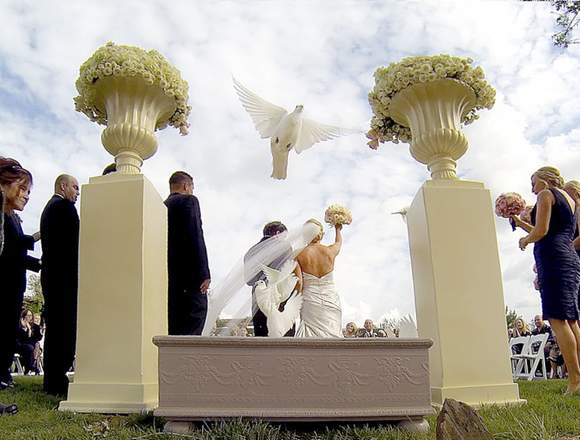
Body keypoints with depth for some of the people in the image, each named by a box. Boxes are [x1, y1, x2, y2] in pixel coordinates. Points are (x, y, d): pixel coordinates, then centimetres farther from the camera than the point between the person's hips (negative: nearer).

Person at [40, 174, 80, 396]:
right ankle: (57, 382, -6)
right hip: (64, 275, -10)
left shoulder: (49, 207, 22)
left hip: (51, 274, 10)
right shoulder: (64, 206, -8)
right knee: (64, 328, -8)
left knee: (54, 327, 11)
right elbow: (75, 241, -15)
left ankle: (52, 381, 17)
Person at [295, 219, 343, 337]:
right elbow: (339, 242, 27)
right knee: (331, 334, 5)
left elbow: (299, 284, -9)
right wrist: (338, 229, 47)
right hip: (331, 300, 2)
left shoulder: (299, 255, -6)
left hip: (310, 300, -2)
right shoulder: (330, 251, 2)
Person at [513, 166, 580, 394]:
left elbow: (541, 231, -11)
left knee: (557, 318, -13)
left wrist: (524, 240, 9)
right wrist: (520, 223, 34)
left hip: (553, 258, -9)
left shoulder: (546, 194, 0)